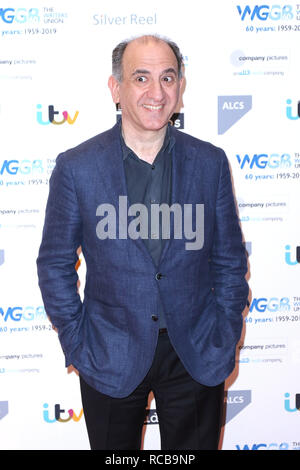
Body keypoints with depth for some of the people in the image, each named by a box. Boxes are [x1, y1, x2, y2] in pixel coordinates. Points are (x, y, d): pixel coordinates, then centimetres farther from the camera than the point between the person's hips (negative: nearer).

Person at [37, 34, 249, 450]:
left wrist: (225, 342, 1)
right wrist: (77, 345, -3)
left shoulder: (210, 163, -3)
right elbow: (55, 265, -1)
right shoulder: (76, 167, -8)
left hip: (197, 356, 1)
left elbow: (230, 261, 4)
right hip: (111, 357, -1)